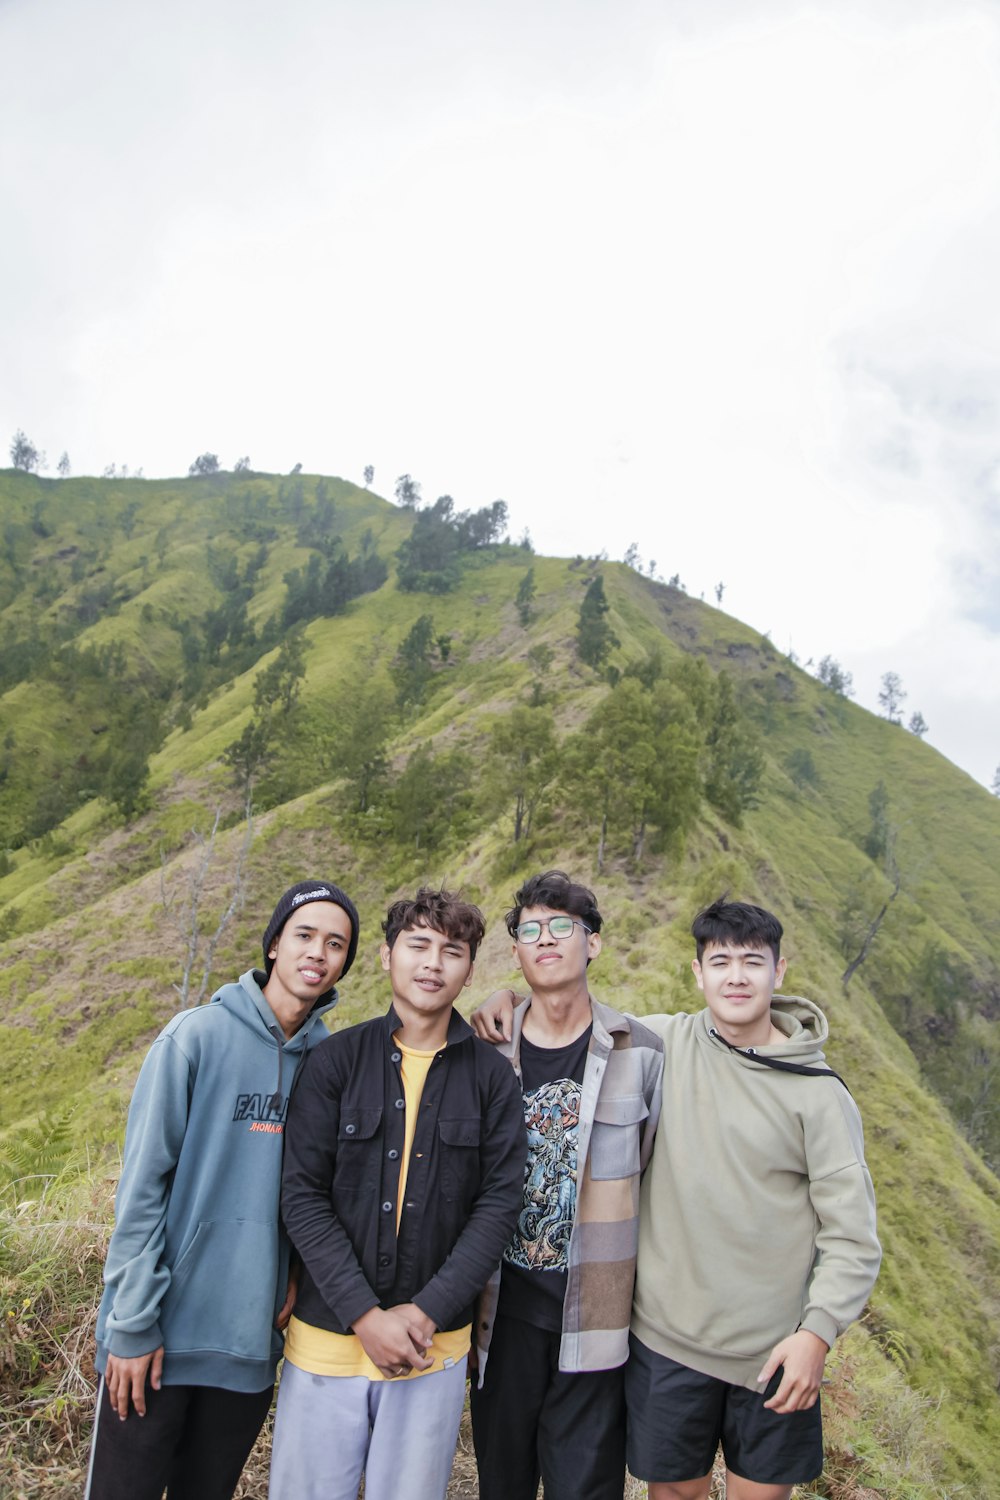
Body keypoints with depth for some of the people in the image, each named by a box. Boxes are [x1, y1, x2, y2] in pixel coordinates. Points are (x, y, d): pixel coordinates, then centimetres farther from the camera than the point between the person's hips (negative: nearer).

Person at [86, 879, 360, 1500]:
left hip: (254, 1337, 4)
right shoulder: (198, 1036, -13)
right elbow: (143, 1185, -12)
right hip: (162, 1330, -4)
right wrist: (133, 1323, -11)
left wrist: (303, 1269, -5)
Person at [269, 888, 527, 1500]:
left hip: (435, 1346, 0)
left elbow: (499, 1203, -3)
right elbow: (303, 1196, -7)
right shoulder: (337, 1060, -4)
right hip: (329, 1335, 0)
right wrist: (366, 1316, -13)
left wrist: (428, 1310, -12)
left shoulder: (492, 1075, -1)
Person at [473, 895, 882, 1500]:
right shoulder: (662, 1043, -7)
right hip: (667, 1336, 1)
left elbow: (852, 1234, -8)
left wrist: (818, 1331, -16)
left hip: (774, 1349, -1)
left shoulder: (818, 1093, -11)